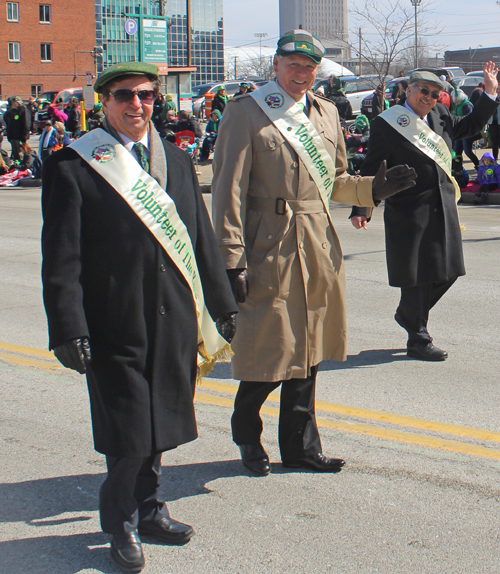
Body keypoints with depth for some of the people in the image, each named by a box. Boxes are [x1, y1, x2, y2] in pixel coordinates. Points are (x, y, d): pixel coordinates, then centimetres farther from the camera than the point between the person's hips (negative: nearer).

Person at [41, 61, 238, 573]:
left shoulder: (176, 161, 12)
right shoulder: (71, 166, -6)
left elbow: (201, 239, 16)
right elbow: (61, 261, -9)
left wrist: (223, 305, 15)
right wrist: (69, 331, -15)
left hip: (174, 325, 5)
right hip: (116, 331, -5)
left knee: (158, 425, 16)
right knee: (128, 438, 0)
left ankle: (146, 507, 36)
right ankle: (121, 521, 23)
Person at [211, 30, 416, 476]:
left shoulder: (326, 113, 14)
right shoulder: (245, 113, -6)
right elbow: (229, 191, -10)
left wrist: (373, 188, 1)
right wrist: (232, 261, -15)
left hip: (319, 251, 6)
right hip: (271, 252, -6)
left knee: (308, 350, 12)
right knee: (270, 353, -1)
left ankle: (300, 446, 26)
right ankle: (246, 432, 25)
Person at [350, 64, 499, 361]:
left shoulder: (440, 116, 10)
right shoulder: (386, 124, -8)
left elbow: (469, 126, 27)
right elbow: (371, 170, -7)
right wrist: (361, 209, -13)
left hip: (443, 207, 7)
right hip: (409, 211, -7)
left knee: (447, 269, 10)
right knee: (417, 275, 1)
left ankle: (409, 314, 33)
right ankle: (418, 339, 15)